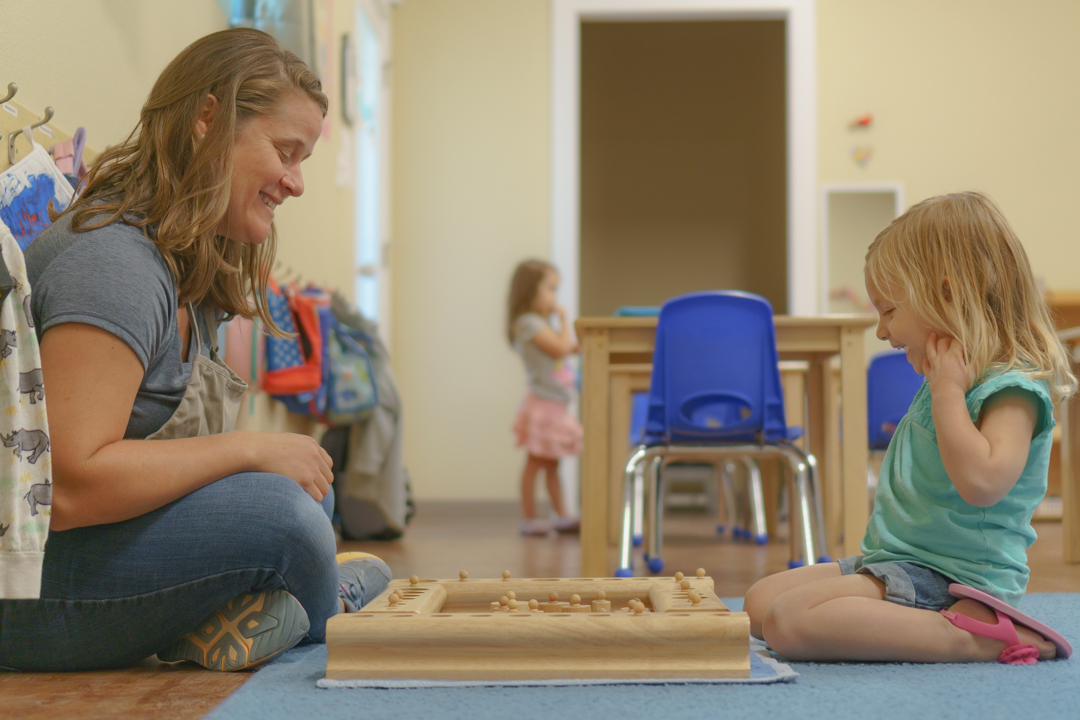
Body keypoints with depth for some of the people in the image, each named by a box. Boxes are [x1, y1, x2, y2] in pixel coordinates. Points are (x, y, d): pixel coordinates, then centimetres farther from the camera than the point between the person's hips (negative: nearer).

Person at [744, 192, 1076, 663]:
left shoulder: (1012, 391, -14)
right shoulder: (957, 378, 16)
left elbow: (981, 483, -33)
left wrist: (947, 392, -24)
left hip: (947, 578, -11)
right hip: (896, 561, 11)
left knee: (788, 622, -26)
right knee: (760, 603, 6)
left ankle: (968, 638, -22)